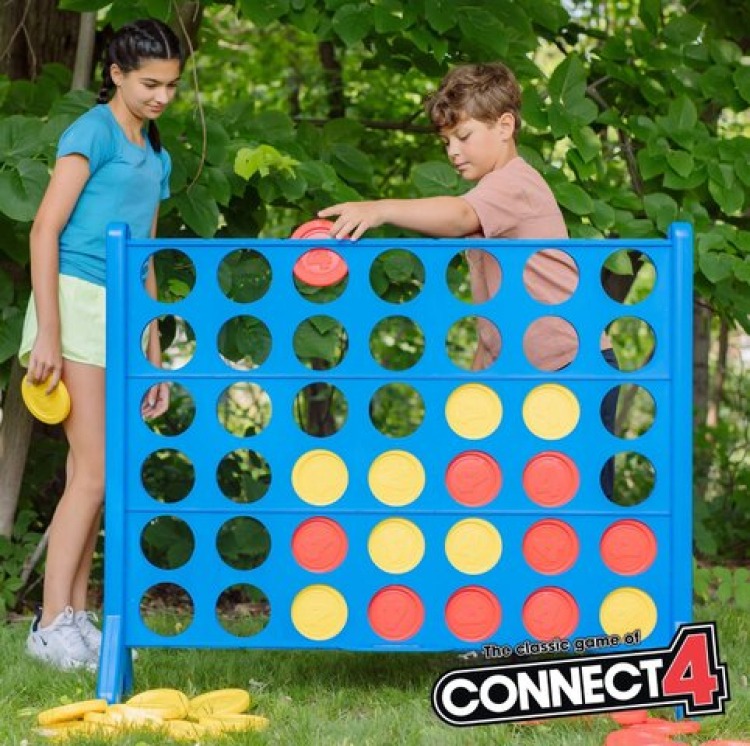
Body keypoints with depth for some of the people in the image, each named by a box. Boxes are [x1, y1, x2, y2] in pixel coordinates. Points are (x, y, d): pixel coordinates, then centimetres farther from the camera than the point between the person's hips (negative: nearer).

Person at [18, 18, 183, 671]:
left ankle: (75, 619, 12)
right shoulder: (94, 132, -5)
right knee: (93, 472, -12)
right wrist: (48, 334, -17)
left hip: (124, 313, 7)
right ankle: (54, 623, -10)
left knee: (91, 477, 8)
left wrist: (154, 359, 22)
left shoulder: (156, 157, 19)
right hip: (78, 300, -7)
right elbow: (46, 230, -11)